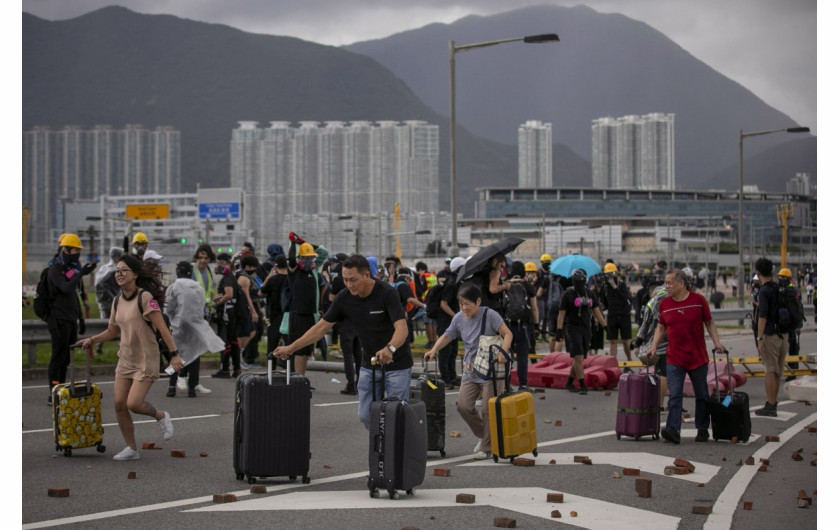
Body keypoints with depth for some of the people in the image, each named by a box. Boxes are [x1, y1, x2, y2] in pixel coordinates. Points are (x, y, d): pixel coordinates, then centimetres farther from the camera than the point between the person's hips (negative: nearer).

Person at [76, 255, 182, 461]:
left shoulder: (145, 297, -14)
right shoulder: (118, 301, 8)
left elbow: (161, 327, -18)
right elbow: (112, 331, 20)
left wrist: (174, 354, -22)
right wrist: (91, 340, 8)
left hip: (145, 360, -7)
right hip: (125, 359, 7)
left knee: (134, 403, -16)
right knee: (119, 404, 2)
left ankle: (161, 416, 16)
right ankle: (131, 449, 15)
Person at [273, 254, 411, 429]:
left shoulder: (387, 293, -23)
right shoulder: (344, 298, -7)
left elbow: (402, 328, -33)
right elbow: (322, 327, -1)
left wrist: (390, 348, -53)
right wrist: (290, 348, -6)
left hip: (397, 364, -5)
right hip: (369, 363, 6)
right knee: (366, 415, 5)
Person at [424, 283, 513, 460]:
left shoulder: (489, 315, -11)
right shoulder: (459, 319, 4)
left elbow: (507, 334, -13)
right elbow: (446, 336, 15)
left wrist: (503, 351, -30)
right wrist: (434, 350, -1)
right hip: (470, 371, 5)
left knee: (488, 410, -3)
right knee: (464, 405, -5)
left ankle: (487, 448, 13)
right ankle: (483, 435, 19)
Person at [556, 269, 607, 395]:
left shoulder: (590, 294, 10)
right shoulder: (568, 294, -5)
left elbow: (596, 311, 13)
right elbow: (561, 313, -7)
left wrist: (605, 326, 6)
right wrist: (559, 331, -14)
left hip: (586, 329, 5)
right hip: (573, 328, -5)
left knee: (579, 359, 10)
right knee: (578, 358, -13)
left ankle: (569, 383, 24)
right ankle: (583, 386, -12)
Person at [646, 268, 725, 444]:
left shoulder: (698, 300, -3)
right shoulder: (664, 304, 4)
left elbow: (709, 323, 5)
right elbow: (661, 327, 13)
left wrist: (716, 342, -6)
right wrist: (654, 346, 2)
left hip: (698, 357, -1)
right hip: (674, 359, 1)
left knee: (701, 396, 10)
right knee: (674, 396, -9)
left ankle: (702, 430, 23)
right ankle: (673, 430, -17)